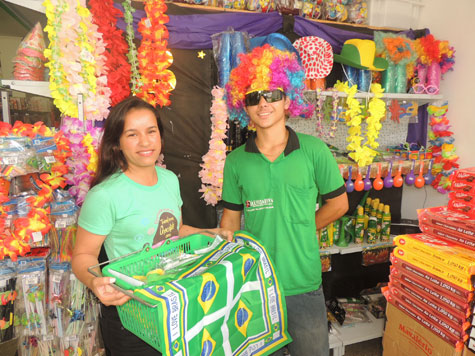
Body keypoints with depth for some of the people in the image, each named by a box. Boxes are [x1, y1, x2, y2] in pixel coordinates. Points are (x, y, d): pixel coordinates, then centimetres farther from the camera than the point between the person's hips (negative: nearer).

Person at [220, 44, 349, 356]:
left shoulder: (314, 150, -7)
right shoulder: (236, 162, -3)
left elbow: (338, 204, 3)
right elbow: (231, 219, 4)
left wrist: (299, 230, -1)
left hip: (304, 284, -1)